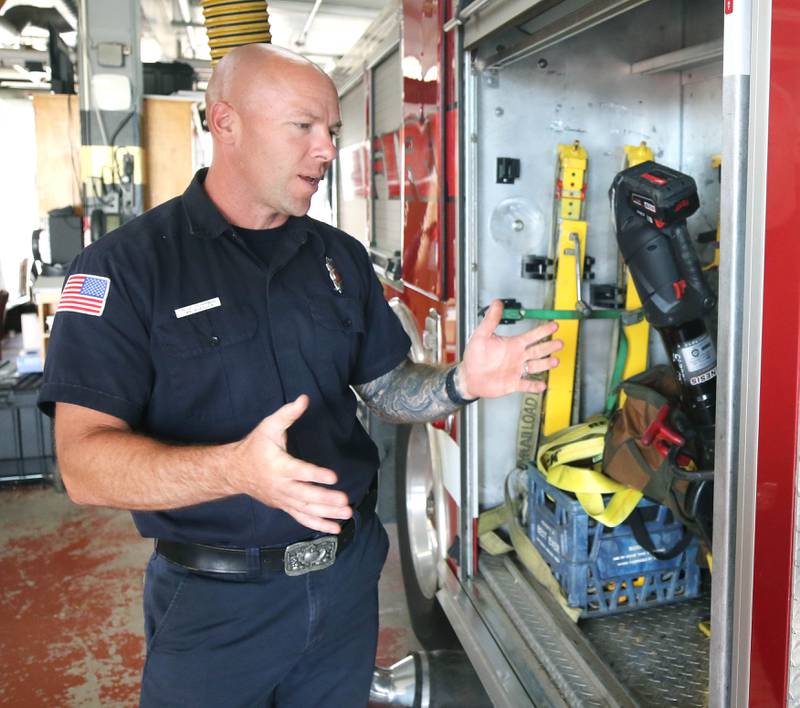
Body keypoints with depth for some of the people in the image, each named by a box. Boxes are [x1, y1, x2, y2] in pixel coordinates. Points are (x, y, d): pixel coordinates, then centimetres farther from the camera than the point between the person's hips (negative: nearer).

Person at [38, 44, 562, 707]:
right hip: (213, 601, -4)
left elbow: (386, 386, 11)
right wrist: (238, 469, -37)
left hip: (348, 573, 5)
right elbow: (85, 461, -20)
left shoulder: (341, 256, 5)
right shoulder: (125, 265, -13)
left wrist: (459, 383, -11)